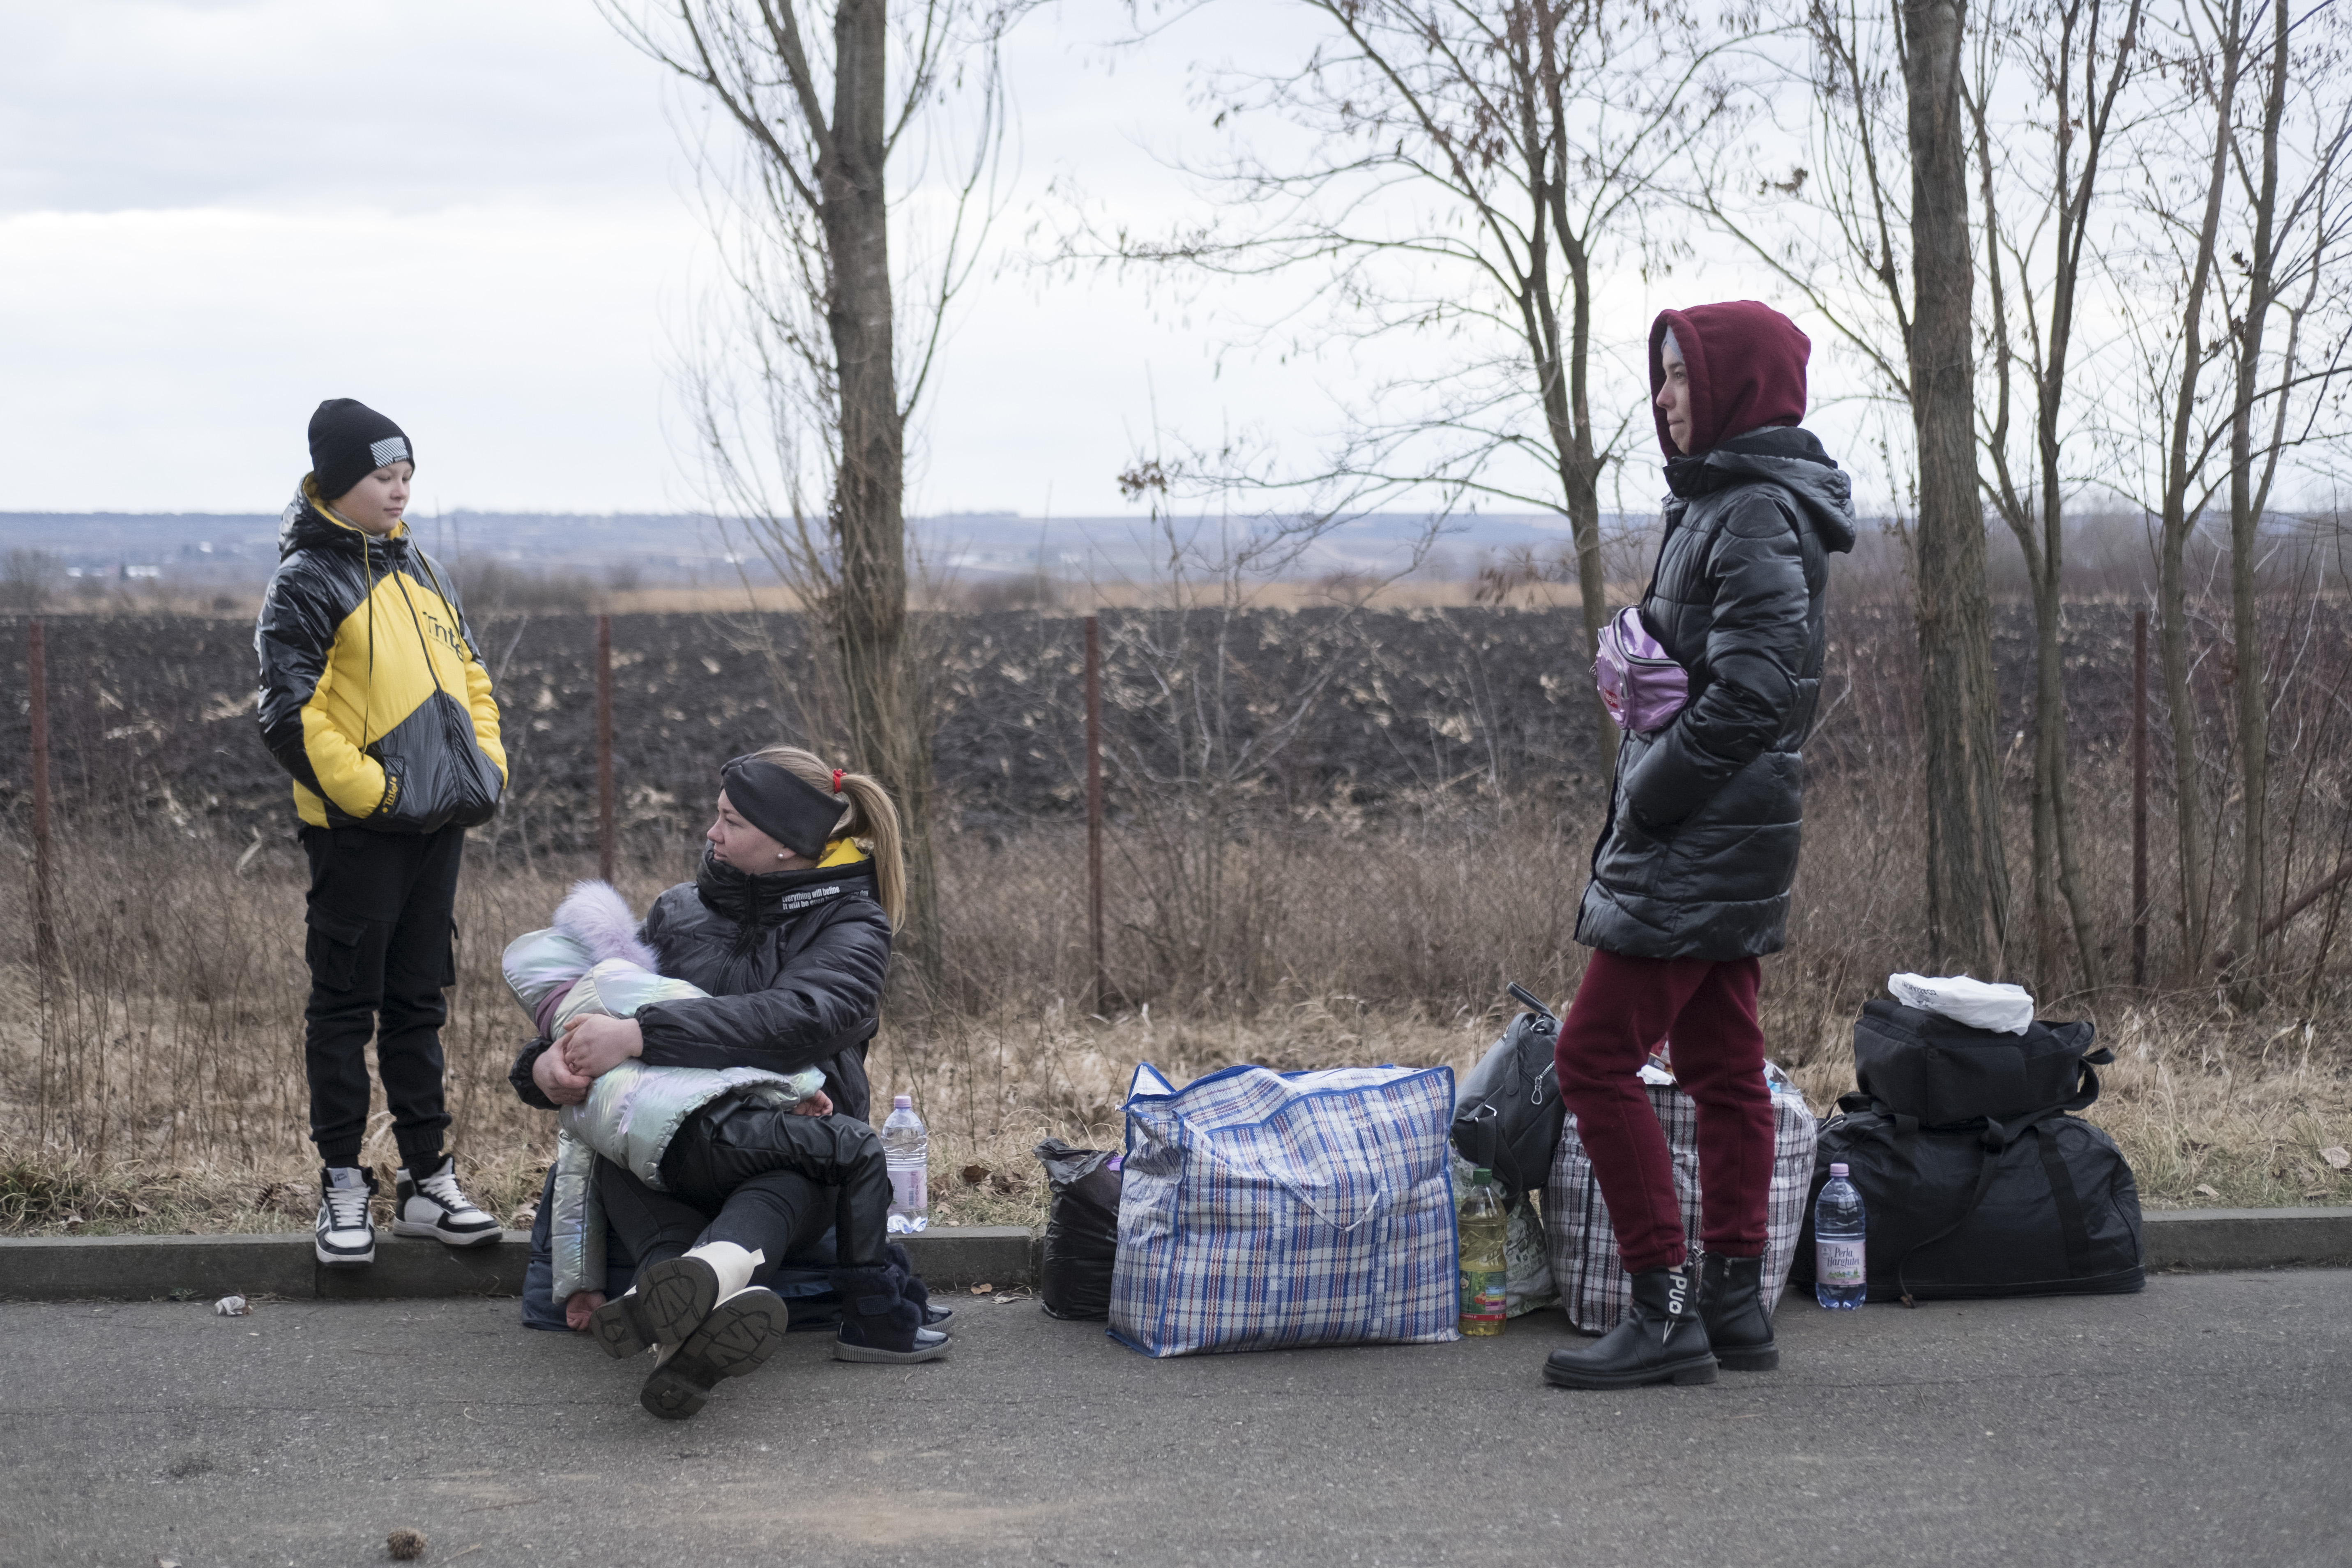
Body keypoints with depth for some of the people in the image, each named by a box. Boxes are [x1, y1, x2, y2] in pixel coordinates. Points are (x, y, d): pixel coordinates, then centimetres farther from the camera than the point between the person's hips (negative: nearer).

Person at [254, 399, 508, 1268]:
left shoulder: (415, 566, 15)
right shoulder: (306, 583, -8)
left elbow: (467, 669, 23)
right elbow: (291, 715, -15)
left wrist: (488, 763, 10)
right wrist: (369, 790, -18)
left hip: (439, 820, 7)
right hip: (360, 831, -7)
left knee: (418, 1002, 12)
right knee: (346, 1006, 1)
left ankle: (427, 1180, 17)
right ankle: (342, 1186, 8)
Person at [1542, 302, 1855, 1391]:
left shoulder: (1758, 517, -16)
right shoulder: (1722, 503, 16)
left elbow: (1747, 694, -24)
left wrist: (1646, 799, -17)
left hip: (1698, 843, -11)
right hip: (1731, 850, 11)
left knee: (1596, 1056, -10)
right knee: (1722, 1066, 12)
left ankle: (1665, 1307, -8)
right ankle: (1733, 1297, 17)